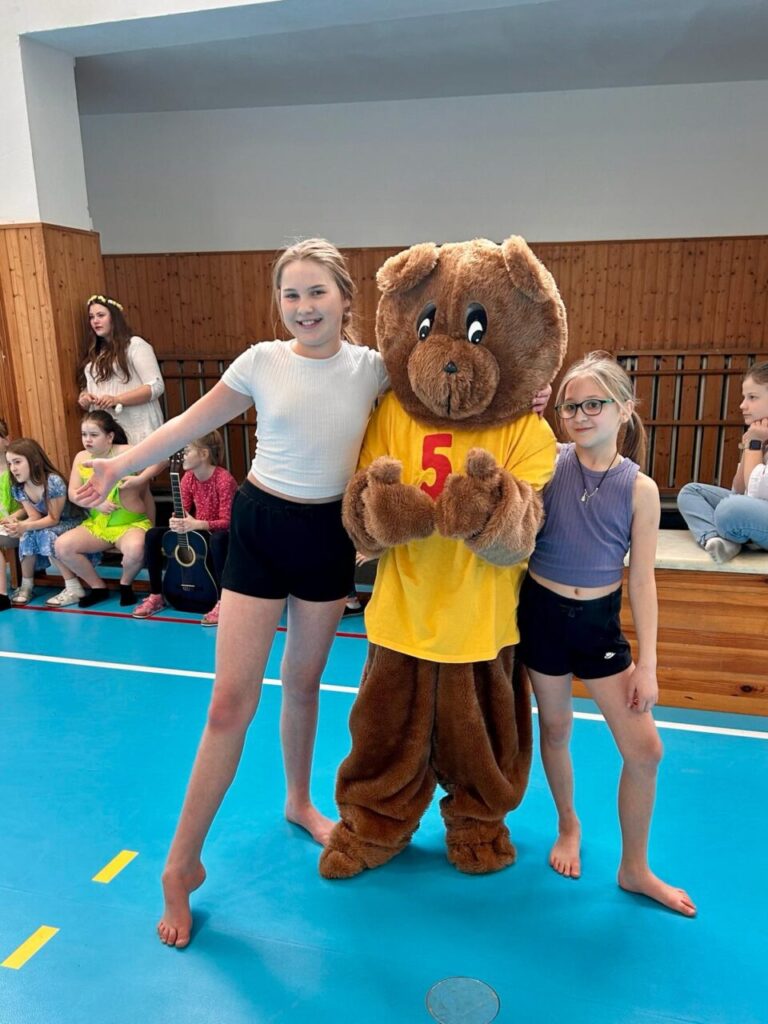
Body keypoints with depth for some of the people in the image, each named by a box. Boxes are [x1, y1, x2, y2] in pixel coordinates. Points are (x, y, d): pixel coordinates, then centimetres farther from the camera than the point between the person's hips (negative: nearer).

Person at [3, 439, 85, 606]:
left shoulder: (53, 481, -26)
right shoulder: (18, 488, -5)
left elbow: (53, 518, -23)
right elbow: (34, 517, -7)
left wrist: (24, 526, -36)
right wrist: (15, 523, -29)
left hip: (71, 523, -6)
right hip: (46, 525, 6)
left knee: (45, 535, -32)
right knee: (28, 536, -23)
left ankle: (73, 587, -27)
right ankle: (26, 585, -7)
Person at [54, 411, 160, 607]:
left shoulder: (125, 452, -12)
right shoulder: (81, 457, 5)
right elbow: (73, 493, 2)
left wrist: (139, 479, -29)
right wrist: (96, 503, -16)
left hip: (131, 523, -6)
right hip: (96, 524, 6)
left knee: (135, 549, -37)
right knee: (62, 546, -14)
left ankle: (125, 584, -1)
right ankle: (98, 587, 7)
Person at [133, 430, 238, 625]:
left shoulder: (224, 479, -22)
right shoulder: (188, 478, -1)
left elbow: (227, 521, -25)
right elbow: (183, 511, 3)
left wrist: (196, 524, -38)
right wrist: (177, 522, -22)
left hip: (219, 534, -7)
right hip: (197, 531, 7)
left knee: (218, 539, -42)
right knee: (153, 535, -5)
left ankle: (223, 603, -30)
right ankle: (156, 596, 4)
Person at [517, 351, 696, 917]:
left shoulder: (640, 488, -9)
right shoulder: (550, 464, -7)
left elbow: (642, 580, -6)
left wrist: (647, 665, -6)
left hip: (601, 620, 1)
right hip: (543, 612, 0)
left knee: (645, 748, 2)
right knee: (556, 728, 16)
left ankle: (635, 868, 26)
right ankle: (568, 824, 45)